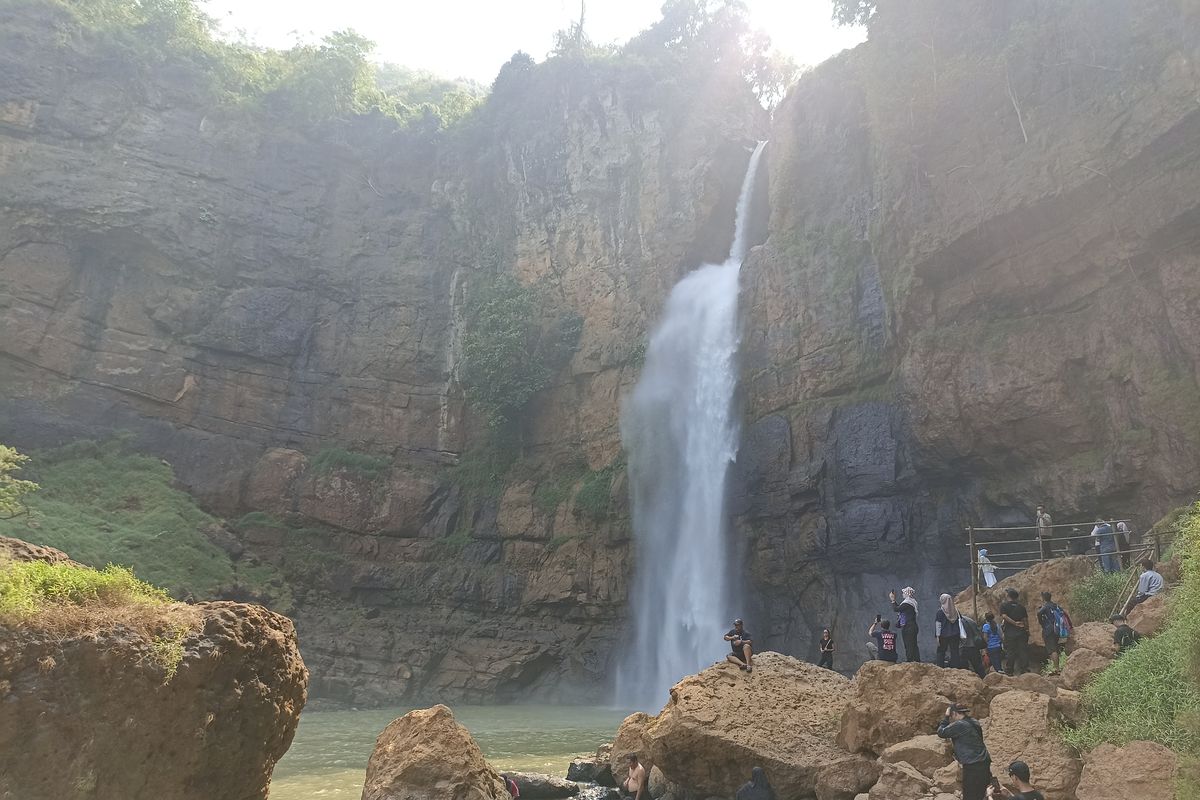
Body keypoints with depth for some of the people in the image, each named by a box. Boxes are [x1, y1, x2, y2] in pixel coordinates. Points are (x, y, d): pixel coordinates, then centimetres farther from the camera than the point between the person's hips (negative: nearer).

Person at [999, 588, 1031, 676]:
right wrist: (1027, 630, 15)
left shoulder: (1004, 605, -1)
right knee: (1023, 651, 7)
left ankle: (1009, 672, 4)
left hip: (1009, 633, -2)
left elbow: (1004, 616, -14)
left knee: (1010, 652, 2)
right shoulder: (1021, 606, 7)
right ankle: (1025, 670, 7)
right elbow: (1025, 620, 6)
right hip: (1021, 632, 2)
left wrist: (1015, 623, -9)